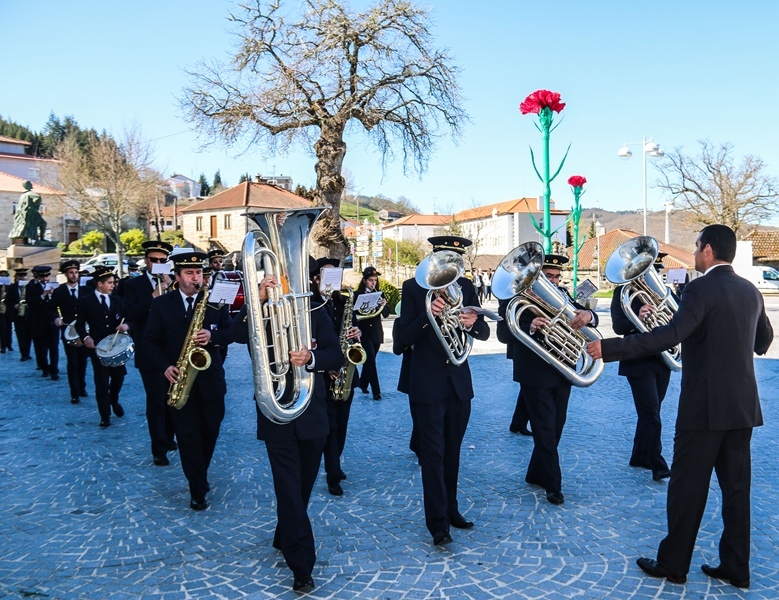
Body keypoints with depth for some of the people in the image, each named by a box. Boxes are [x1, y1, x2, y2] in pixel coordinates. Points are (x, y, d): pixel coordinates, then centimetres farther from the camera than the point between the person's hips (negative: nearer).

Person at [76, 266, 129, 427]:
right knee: (102, 381, 0)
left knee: (119, 376, 6)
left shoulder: (116, 301, 9)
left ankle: (114, 400, 37)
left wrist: (125, 325, -16)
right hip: (97, 346, -3)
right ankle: (105, 416, 11)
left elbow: (123, 319, 8)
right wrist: (85, 337, -16)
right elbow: (79, 323, 1)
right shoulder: (85, 301, -1)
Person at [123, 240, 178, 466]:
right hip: (150, 352, -3)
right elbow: (130, 313, -15)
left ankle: (168, 438, 30)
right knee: (156, 401, -2)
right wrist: (154, 296, -21)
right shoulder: (134, 284, 1)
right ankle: (159, 449, 5)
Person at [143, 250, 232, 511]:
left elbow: (230, 331, 0)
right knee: (188, 435, -1)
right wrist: (165, 366, -15)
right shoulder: (161, 304, 0)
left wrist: (212, 336, -21)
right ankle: (198, 490, 10)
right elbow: (150, 341, 0)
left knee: (210, 432, 13)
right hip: (179, 379, -1)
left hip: (210, 379, 2)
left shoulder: (215, 301, 2)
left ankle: (199, 477, 36)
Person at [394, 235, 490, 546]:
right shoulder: (413, 287, -7)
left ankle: (451, 510, 30)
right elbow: (403, 338, -12)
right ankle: (438, 523, 7)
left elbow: (484, 333, -1)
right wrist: (428, 316, -30)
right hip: (426, 383, -4)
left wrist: (472, 323, -24)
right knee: (432, 454, -1)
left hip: (459, 381, 4)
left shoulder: (466, 287, 3)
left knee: (452, 452, 16)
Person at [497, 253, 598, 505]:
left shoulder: (561, 294, 7)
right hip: (535, 375, -6)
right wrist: (530, 327, -38)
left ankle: (536, 474, 33)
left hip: (562, 372, 6)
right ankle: (553, 485, 11)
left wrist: (587, 315, -25)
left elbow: (588, 318, 0)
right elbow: (504, 334, -19)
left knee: (555, 428, 16)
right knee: (545, 432, -1)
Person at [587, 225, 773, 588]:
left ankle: (673, 565, 14)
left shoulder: (701, 288, -15)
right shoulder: (750, 291, 10)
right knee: (736, 487, 12)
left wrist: (609, 348, -31)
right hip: (743, 405, 8)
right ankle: (736, 568, 21)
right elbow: (764, 338, 24)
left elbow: (671, 334, -29)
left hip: (705, 406, -8)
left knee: (687, 488, 3)